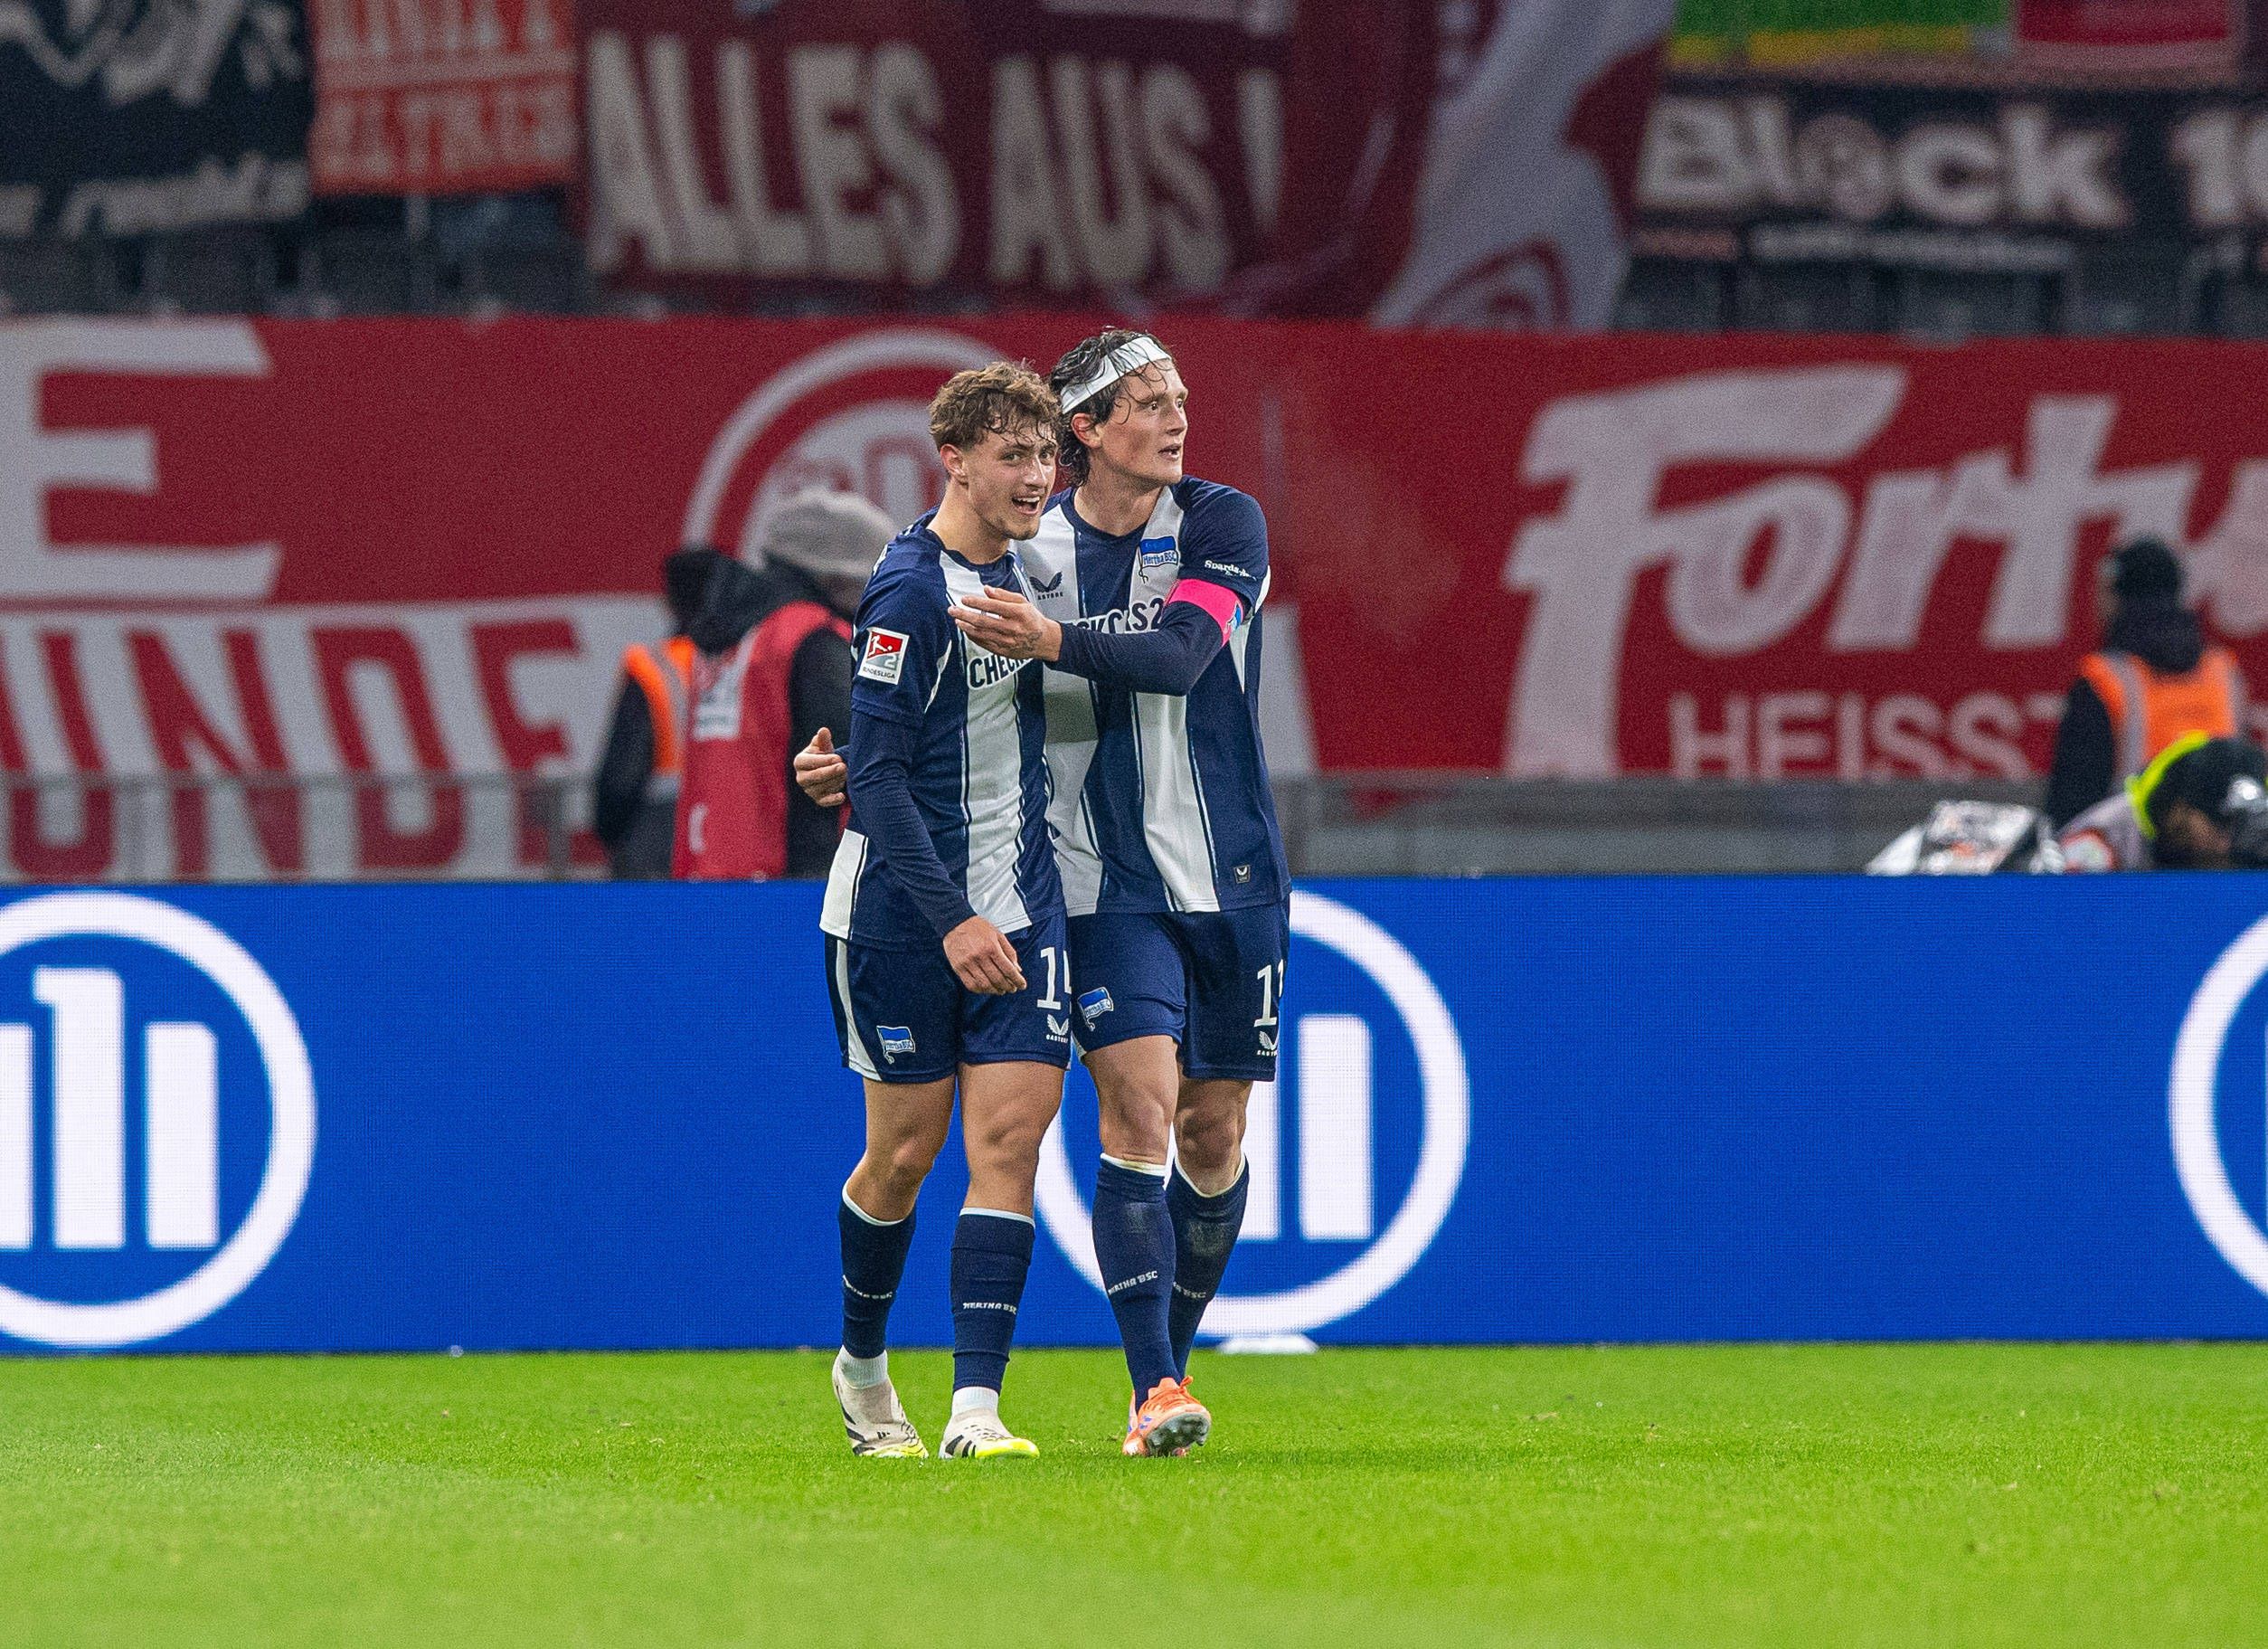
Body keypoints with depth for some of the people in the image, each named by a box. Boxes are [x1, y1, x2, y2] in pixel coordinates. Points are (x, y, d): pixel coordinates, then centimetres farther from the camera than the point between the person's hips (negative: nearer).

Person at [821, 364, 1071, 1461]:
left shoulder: (1021, 568, 7)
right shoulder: (911, 593, -15)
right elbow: (877, 776, -18)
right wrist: (950, 918, -22)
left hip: (1017, 912, 6)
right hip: (901, 914, -6)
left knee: (1008, 1140, -7)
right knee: (905, 1151, 4)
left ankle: (976, 1405, -12)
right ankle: (863, 1365, 29)